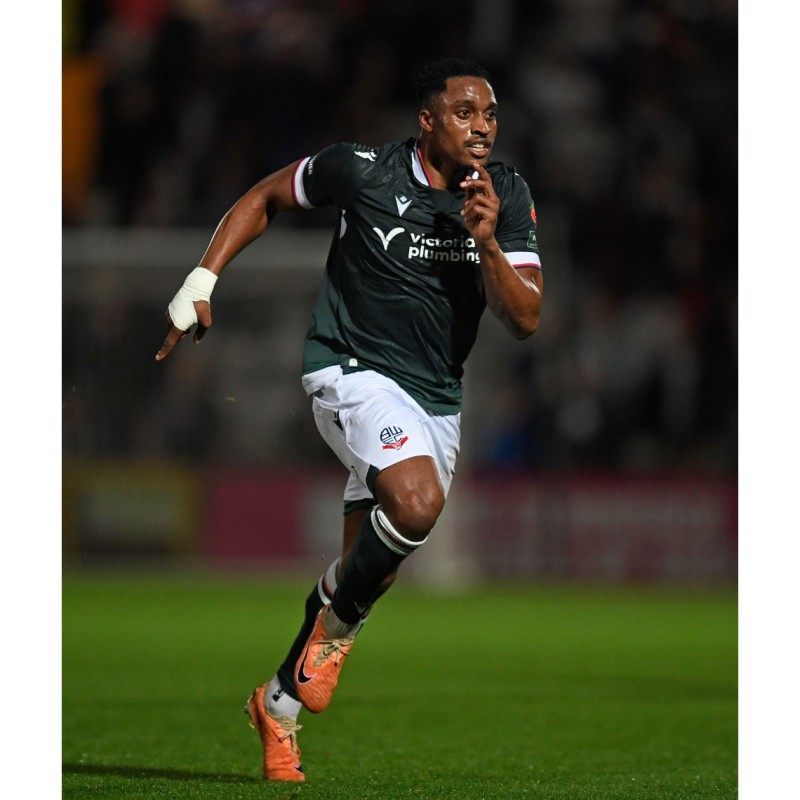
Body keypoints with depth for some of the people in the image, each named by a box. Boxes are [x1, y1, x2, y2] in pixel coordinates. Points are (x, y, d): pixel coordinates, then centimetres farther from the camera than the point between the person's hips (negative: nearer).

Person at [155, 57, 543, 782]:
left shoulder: (507, 196, -2)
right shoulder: (361, 171, -12)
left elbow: (525, 320, -7)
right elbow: (266, 198, 5)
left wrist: (488, 243, -23)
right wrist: (201, 280, -1)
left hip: (436, 398, 5)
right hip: (353, 372, -5)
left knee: (369, 573, 9)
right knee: (418, 503, -33)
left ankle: (279, 702, 30)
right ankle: (337, 617, -5)